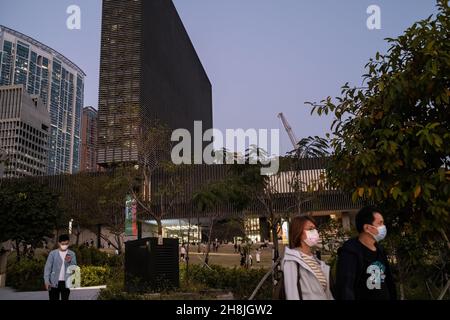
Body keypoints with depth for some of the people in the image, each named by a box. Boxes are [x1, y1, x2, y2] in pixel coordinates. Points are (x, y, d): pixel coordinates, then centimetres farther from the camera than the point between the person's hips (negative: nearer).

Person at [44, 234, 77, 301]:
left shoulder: (72, 254, 3)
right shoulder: (53, 253, -1)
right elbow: (47, 268, -2)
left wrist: (69, 262, -18)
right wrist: (47, 281, -10)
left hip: (66, 283, 1)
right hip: (54, 283, -1)